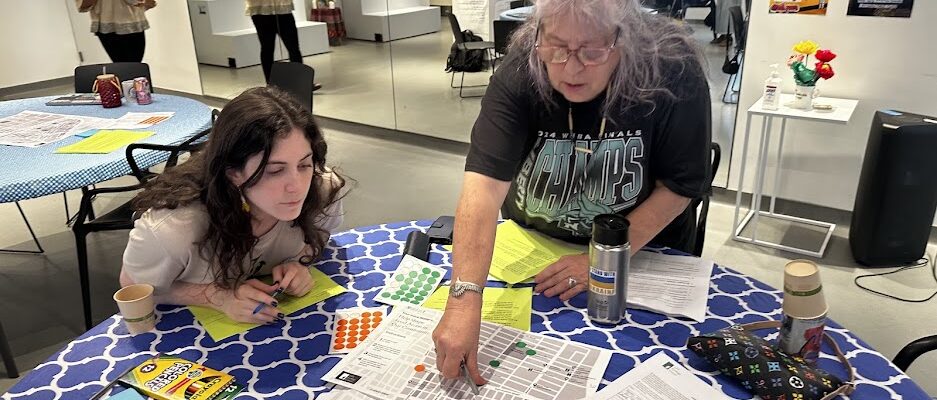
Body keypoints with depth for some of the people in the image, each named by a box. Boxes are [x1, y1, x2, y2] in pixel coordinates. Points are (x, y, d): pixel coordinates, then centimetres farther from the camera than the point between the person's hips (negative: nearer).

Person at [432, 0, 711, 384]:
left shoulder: (674, 74, -24)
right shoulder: (519, 73, -24)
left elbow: (677, 187, -15)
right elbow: (485, 184, -34)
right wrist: (465, 298, -45)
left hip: (642, 251, 1)